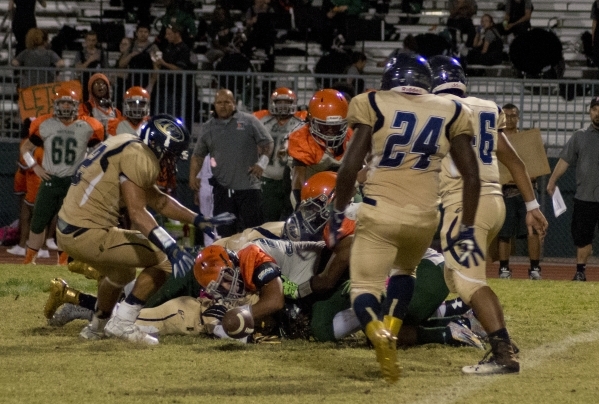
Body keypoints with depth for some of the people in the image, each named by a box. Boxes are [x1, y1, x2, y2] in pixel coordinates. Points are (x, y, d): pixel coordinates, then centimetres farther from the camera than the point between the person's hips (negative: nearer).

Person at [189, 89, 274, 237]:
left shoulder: (249, 121, 4)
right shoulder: (208, 128, 13)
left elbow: (267, 143, 6)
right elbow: (198, 155, 18)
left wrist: (262, 163, -10)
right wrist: (193, 176, 4)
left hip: (249, 186, -3)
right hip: (223, 189, 3)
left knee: (253, 229, -4)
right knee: (224, 230, 1)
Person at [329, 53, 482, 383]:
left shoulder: (375, 105, 1)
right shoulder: (450, 113, 7)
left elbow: (350, 167, -5)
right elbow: (471, 176, 4)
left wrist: (338, 211, 8)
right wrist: (467, 230, 11)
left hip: (379, 214, -3)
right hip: (424, 217, 3)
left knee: (364, 287, 5)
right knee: (404, 270, 31)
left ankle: (379, 335, -27)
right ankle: (391, 334, 13)